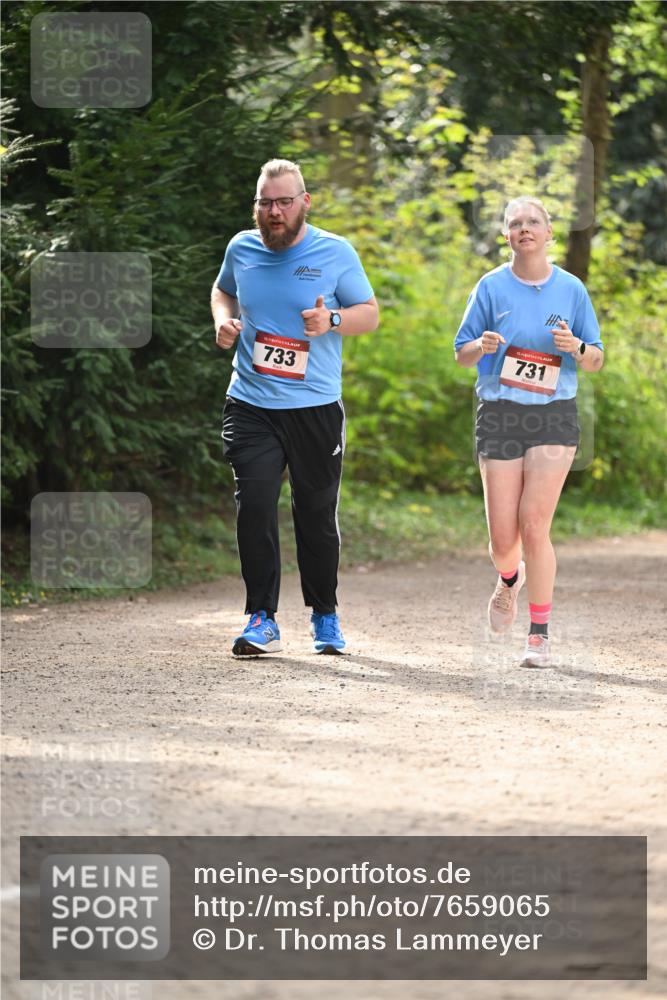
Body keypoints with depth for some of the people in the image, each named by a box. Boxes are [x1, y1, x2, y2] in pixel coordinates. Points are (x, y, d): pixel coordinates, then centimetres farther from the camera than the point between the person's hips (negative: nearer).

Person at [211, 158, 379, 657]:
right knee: (254, 506, -12)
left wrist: (332, 321, -17)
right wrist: (223, 319, 4)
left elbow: (370, 313, 3)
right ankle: (262, 620, -5)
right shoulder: (242, 248, 6)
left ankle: (325, 616, 26)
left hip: (315, 406, -1)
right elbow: (223, 290, 26)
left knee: (317, 515, 7)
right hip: (251, 406, 1)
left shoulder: (335, 253, -2)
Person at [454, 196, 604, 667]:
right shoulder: (492, 287, 3)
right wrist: (482, 347, -15)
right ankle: (510, 579, 36)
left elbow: (596, 361, 10)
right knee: (503, 537, -1)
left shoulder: (571, 289, 5)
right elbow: (461, 354, 7)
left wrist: (576, 348, -13)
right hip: (499, 415, 1)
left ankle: (540, 635, 0)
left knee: (535, 527, -11)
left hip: (554, 415, -1)